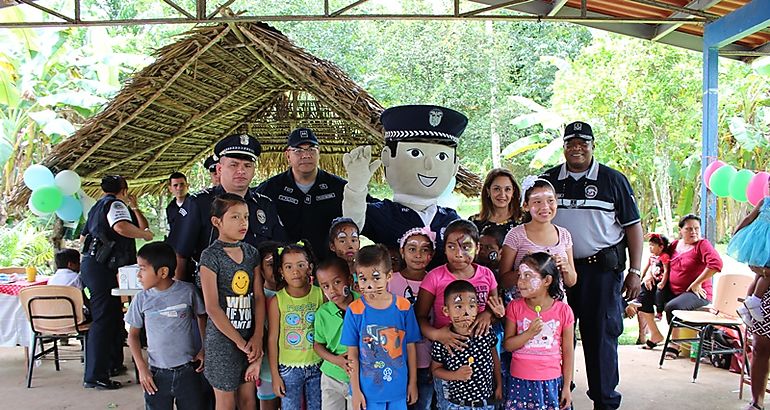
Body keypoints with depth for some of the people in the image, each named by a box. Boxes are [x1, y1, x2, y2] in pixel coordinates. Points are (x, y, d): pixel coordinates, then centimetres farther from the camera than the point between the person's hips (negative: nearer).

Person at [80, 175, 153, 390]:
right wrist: (145, 234, -14)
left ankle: (113, 363, 29)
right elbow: (121, 227, -30)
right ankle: (94, 376, -8)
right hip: (102, 267, -10)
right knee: (103, 319, -9)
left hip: (91, 263, 10)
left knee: (113, 315, 18)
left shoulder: (98, 206, 21)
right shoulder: (115, 204, -8)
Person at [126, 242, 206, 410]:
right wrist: (142, 368, -1)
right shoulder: (141, 299, -3)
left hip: (188, 370, -1)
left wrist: (204, 349, 0)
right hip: (157, 374, 1)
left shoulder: (187, 291, -8)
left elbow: (201, 317, 9)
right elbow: (133, 335, 7)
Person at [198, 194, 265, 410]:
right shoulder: (210, 256, -11)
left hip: (250, 337, 5)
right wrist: (239, 341, -12)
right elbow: (212, 307, -14)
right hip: (223, 338, -5)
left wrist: (257, 337, -5)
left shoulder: (251, 253, 5)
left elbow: (259, 297, 4)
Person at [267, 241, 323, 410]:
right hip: (289, 369, -1)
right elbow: (272, 339, -3)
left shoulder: (320, 294, -5)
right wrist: (275, 375, -2)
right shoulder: (277, 300, -7)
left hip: (317, 366, 1)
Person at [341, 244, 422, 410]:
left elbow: (410, 347, 2)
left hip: (399, 389, 1)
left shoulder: (404, 307, -7)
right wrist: (355, 391, -4)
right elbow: (352, 354, -5)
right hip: (368, 390, -1)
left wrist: (413, 383, 6)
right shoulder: (354, 311, -10)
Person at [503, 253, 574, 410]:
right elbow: (507, 345, -2)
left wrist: (567, 387, 2)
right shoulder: (515, 307, -4)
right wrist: (529, 333, -18)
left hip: (551, 382, -1)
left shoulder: (563, 311, -6)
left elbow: (568, 352, 0)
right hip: (521, 381, 1)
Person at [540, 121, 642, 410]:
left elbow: (633, 226, 2)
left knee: (601, 334, 2)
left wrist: (634, 272, -4)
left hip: (602, 269, -2)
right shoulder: (549, 180, 8)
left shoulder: (612, 180, 2)